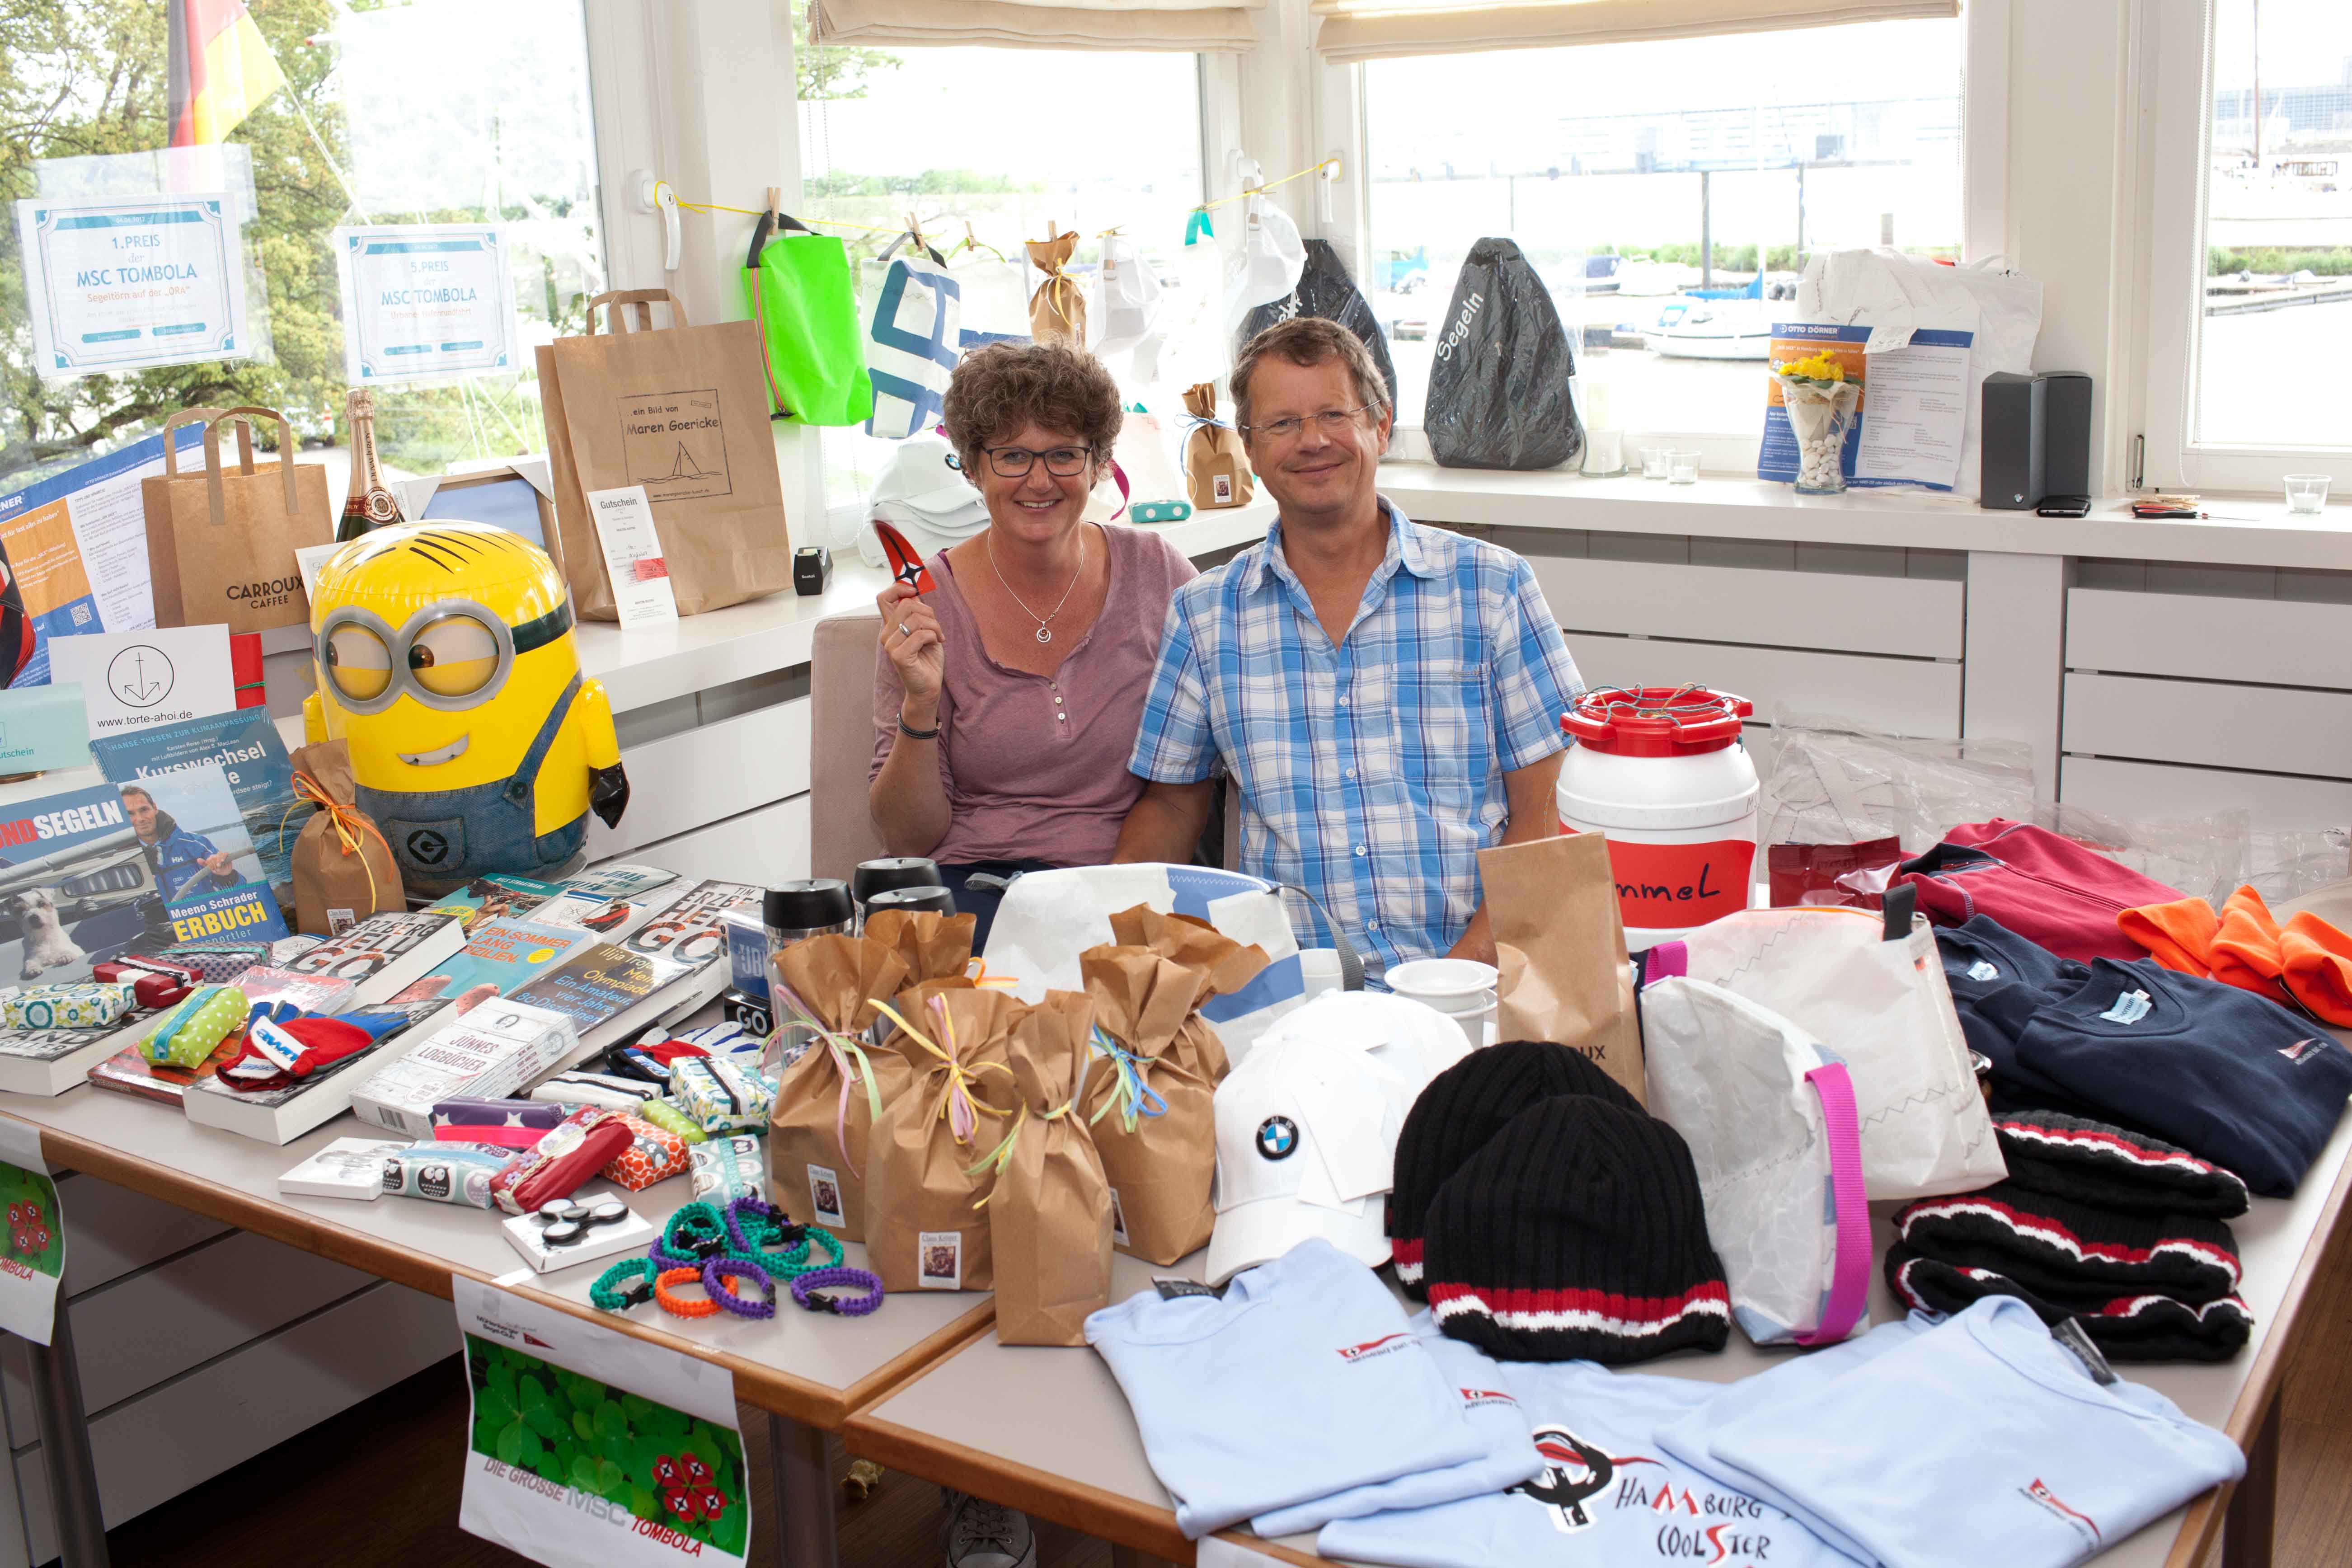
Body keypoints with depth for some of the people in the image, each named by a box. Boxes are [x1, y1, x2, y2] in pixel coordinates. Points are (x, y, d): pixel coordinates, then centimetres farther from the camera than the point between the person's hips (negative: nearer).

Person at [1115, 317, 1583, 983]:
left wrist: (1473, 959, -11)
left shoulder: (1494, 589, 6)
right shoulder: (1203, 616, 12)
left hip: (1471, 984, -1)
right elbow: (1171, 805, 20)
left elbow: (1545, 810, 3)